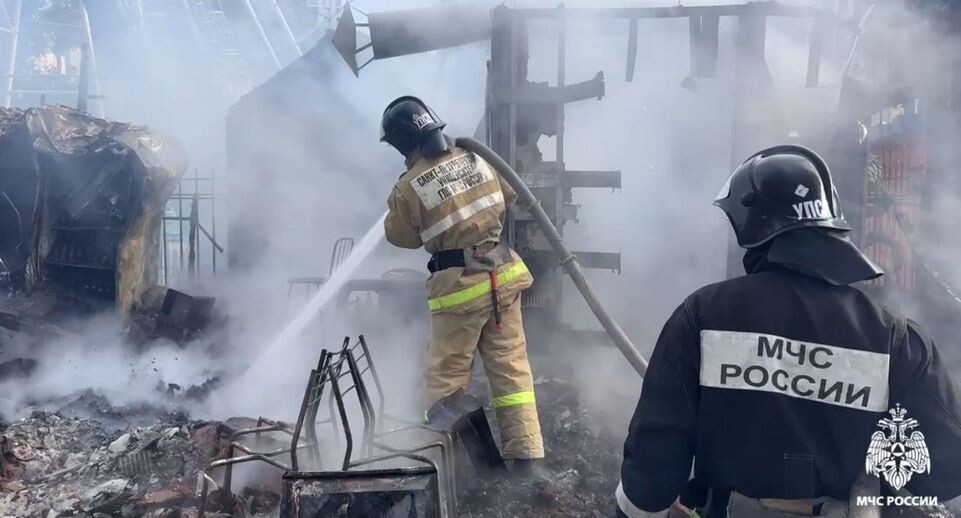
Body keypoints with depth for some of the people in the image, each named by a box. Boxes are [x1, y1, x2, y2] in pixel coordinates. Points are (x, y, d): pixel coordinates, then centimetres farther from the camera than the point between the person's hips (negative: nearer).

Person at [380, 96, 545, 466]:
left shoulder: (409, 187, -14)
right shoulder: (475, 159, 1)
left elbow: (401, 237, 0)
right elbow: (508, 196, 16)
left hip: (459, 286, -5)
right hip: (503, 274, 5)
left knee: (446, 374, 9)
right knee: (510, 365, 10)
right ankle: (525, 450, 14)